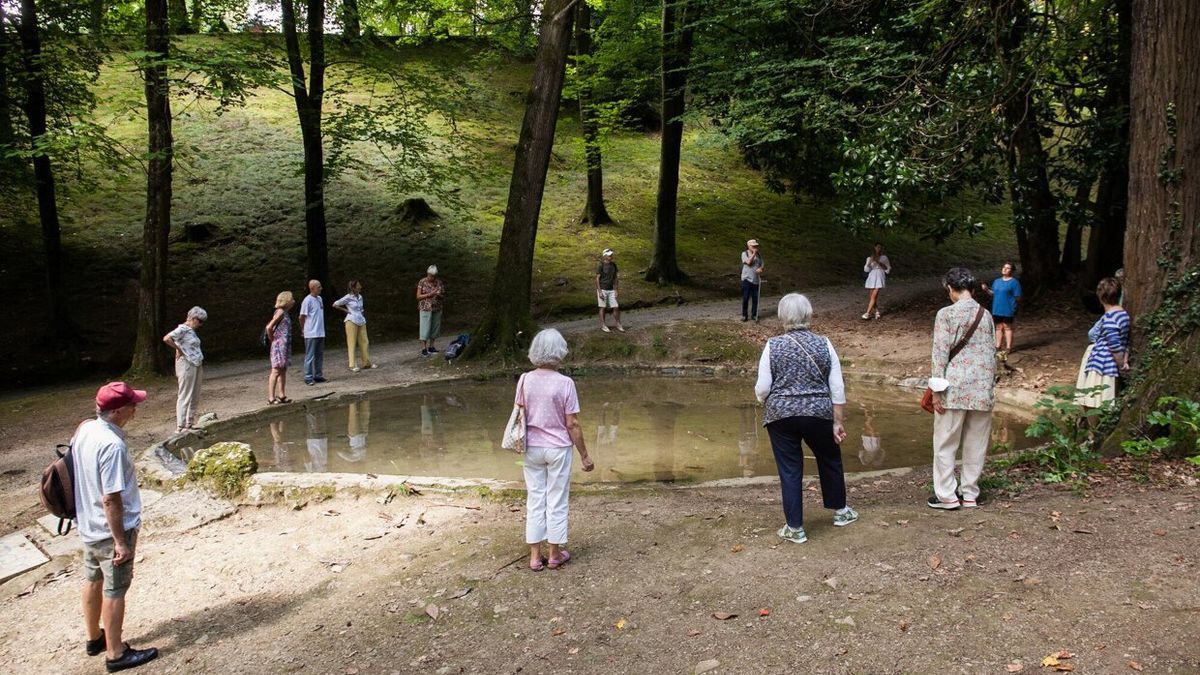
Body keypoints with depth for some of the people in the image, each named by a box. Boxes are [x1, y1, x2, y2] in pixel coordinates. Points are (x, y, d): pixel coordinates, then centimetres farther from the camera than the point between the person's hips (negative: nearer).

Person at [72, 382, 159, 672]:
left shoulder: (84, 430, -2)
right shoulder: (112, 445, -29)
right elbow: (111, 499, -27)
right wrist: (121, 542, -21)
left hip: (89, 526, 9)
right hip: (112, 530, -9)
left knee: (93, 581, 23)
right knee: (115, 591, 6)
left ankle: (94, 638, 42)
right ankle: (116, 654, 19)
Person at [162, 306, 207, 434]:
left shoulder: (191, 330, 15)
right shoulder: (182, 329, -12)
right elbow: (166, 338, -26)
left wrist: (201, 366, 13)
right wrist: (179, 350, -15)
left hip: (196, 365, 9)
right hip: (186, 365, -9)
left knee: (195, 397, 12)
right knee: (185, 397, -6)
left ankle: (190, 423, 21)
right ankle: (180, 426, -1)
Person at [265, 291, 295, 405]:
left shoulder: (285, 313, 15)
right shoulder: (280, 312, -12)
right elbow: (269, 327, -19)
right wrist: (273, 340, -8)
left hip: (285, 345, 9)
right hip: (279, 345, -9)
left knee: (283, 370, 12)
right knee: (276, 371, -10)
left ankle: (282, 396, 17)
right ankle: (271, 398, -10)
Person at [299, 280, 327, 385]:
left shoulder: (319, 299, 11)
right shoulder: (307, 300, -13)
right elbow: (302, 316, -8)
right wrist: (303, 329, 2)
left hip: (320, 332, 8)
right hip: (311, 333, -8)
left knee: (320, 355, 13)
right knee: (310, 356, -3)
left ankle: (318, 375, 21)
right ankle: (308, 378, 1)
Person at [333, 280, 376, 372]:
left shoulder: (360, 297, 12)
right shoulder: (348, 297, -7)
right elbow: (335, 304, -3)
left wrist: (362, 314, 13)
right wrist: (345, 310, -1)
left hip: (361, 321, 6)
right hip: (352, 321, -6)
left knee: (364, 342, 7)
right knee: (352, 343, -3)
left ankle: (367, 362, 14)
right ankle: (352, 366, -3)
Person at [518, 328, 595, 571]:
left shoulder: (525, 380, -5)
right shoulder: (565, 383, -16)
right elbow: (572, 424, -13)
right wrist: (584, 455, -3)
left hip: (532, 448, 3)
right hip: (558, 449, -3)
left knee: (534, 499, 13)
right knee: (557, 502, 10)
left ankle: (535, 556, 18)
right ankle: (555, 554, 21)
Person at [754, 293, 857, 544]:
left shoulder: (773, 345, -6)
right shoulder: (824, 344, -1)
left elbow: (761, 390, -6)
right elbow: (838, 388, -2)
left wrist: (764, 397, 16)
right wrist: (838, 422, 5)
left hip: (781, 416, -2)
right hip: (819, 414, 2)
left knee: (790, 471, 7)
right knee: (830, 461, 23)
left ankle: (795, 528, 12)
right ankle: (840, 511, 39)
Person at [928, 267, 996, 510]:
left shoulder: (946, 314, -8)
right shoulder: (985, 315, 6)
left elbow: (940, 353, -11)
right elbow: (992, 353, 10)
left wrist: (937, 390, -7)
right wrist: (990, 385, 18)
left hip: (955, 387, -5)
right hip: (982, 388, 5)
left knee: (945, 444, 5)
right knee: (976, 444, 12)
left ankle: (947, 496, 7)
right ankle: (970, 494, 20)